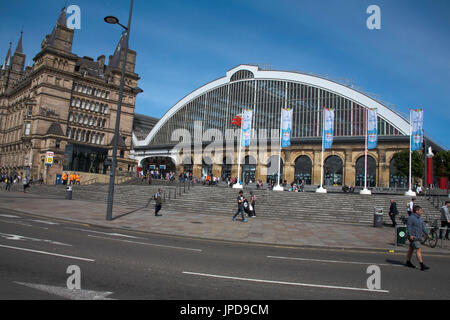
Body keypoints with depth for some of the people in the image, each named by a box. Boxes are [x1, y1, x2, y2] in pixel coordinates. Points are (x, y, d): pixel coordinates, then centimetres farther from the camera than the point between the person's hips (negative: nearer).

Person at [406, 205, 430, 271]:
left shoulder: (420, 218, 13)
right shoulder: (411, 217, -14)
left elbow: (423, 227, 19)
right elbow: (409, 226, -18)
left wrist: (427, 234, 13)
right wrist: (410, 235, -25)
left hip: (418, 237, 9)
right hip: (413, 237, -9)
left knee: (411, 249, 16)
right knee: (419, 250, -12)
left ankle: (408, 262, 26)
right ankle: (422, 265, -12)